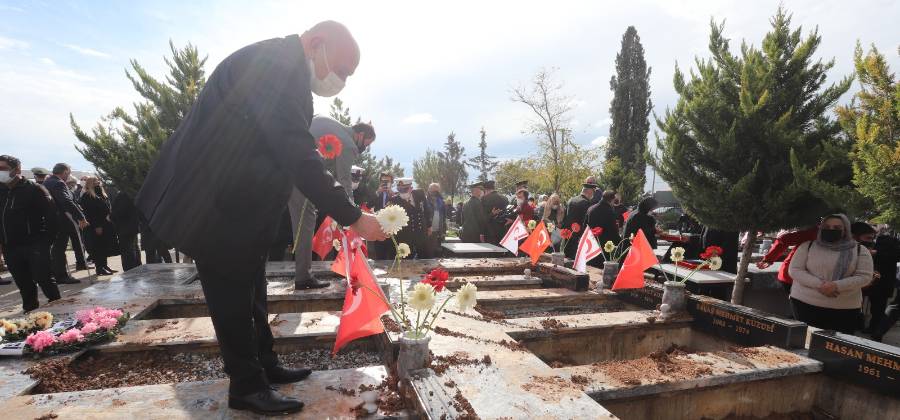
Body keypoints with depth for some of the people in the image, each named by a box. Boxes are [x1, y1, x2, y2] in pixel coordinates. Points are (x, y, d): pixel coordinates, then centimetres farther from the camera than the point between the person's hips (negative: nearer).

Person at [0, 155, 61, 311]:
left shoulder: (34, 189, -6)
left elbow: (50, 214, -9)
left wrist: (45, 239, -12)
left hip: (35, 246, -6)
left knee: (44, 280, -5)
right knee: (24, 285, 13)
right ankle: (30, 310, 24)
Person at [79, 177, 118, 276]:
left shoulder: (103, 195, 18)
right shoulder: (87, 197, -7)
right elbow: (88, 213, -13)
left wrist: (110, 223, 12)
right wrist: (96, 226, -18)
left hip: (106, 226, 8)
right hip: (96, 227, -8)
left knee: (105, 247, 12)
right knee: (98, 247, -4)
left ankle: (104, 265, 20)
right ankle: (99, 268, 1)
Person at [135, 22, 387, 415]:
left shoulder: (282, 66, 9)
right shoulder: (275, 63, -24)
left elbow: (287, 150, 12)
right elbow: (298, 156, -31)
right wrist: (353, 217, -27)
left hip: (239, 202, 10)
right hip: (215, 203, -10)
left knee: (248, 289, 16)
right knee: (232, 293, 1)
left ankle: (265, 364, 30)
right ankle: (247, 386, 16)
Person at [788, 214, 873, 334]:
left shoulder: (859, 250, 4)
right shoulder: (807, 246, 1)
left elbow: (864, 276, -3)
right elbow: (795, 270, -3)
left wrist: (836, 286, -19)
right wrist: (818, 285, -18)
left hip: (844, 309, 1)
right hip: (805, 303, -1)